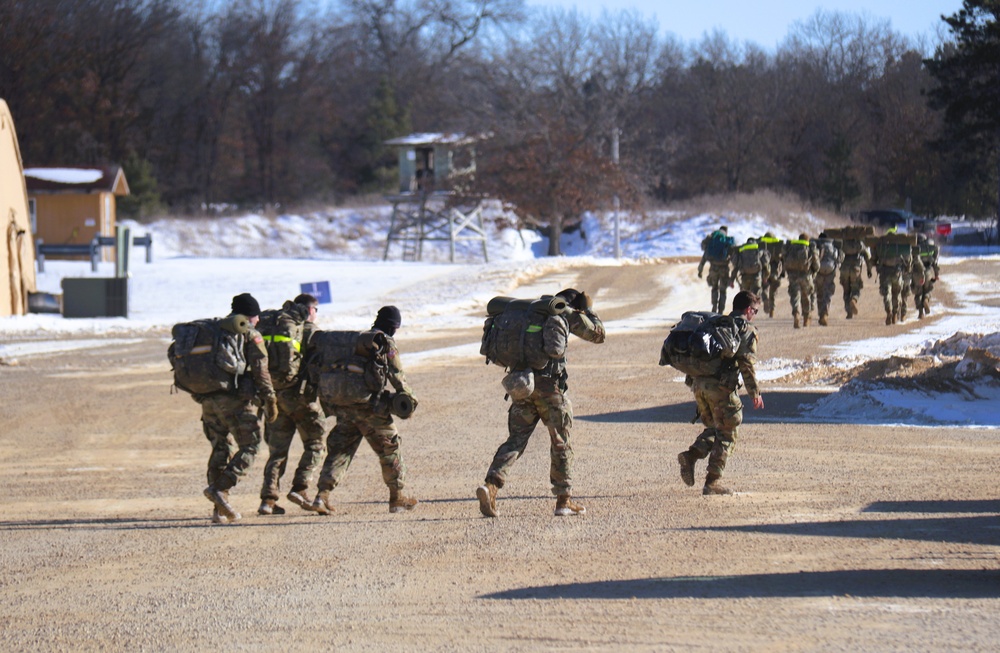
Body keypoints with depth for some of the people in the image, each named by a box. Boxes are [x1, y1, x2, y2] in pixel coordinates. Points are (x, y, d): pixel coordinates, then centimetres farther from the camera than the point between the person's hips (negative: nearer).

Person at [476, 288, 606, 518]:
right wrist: (589, 309, 26)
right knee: (561, 442, 8)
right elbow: (598, 334, 14)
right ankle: (564, 500, 11)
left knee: (516, 439, 6)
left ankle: (491, 485, -15)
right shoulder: (567, 314, 3)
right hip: (549, 384, -4)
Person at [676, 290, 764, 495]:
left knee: (713, 428, 22)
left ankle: (691, 455, -3)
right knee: (726, 434, 5)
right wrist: (755, 393, -6)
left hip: (698, 383, 7)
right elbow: (747, 363, -9)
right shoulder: (746, 329, 1)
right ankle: (713, 481, 1)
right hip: (721, 386, -6)